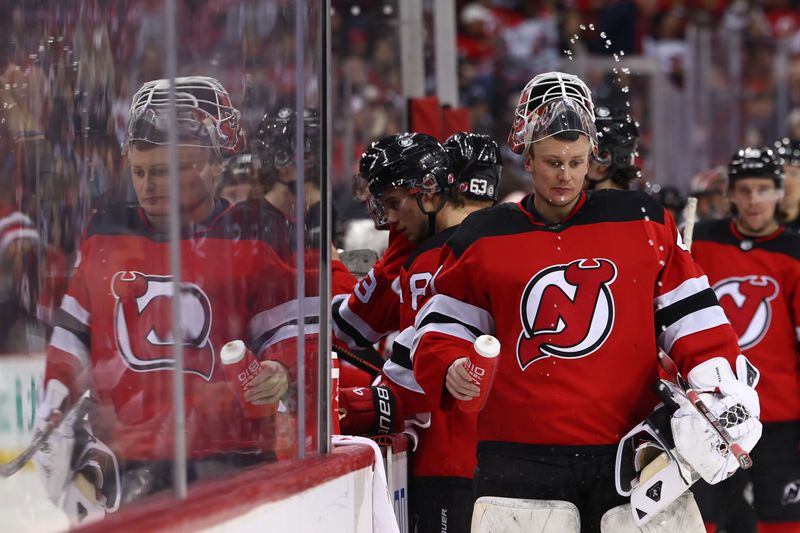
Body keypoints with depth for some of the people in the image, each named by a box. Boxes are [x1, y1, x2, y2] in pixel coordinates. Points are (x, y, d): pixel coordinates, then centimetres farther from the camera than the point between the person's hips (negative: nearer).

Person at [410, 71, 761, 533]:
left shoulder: (643, 222, 8)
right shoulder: (484, 238, 8)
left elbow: (690, 312, 10)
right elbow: (442, 325, 13)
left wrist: (716, 381, -5)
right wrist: (452, 369, -7)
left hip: (630, 449, 1)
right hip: (522, 456, -1)